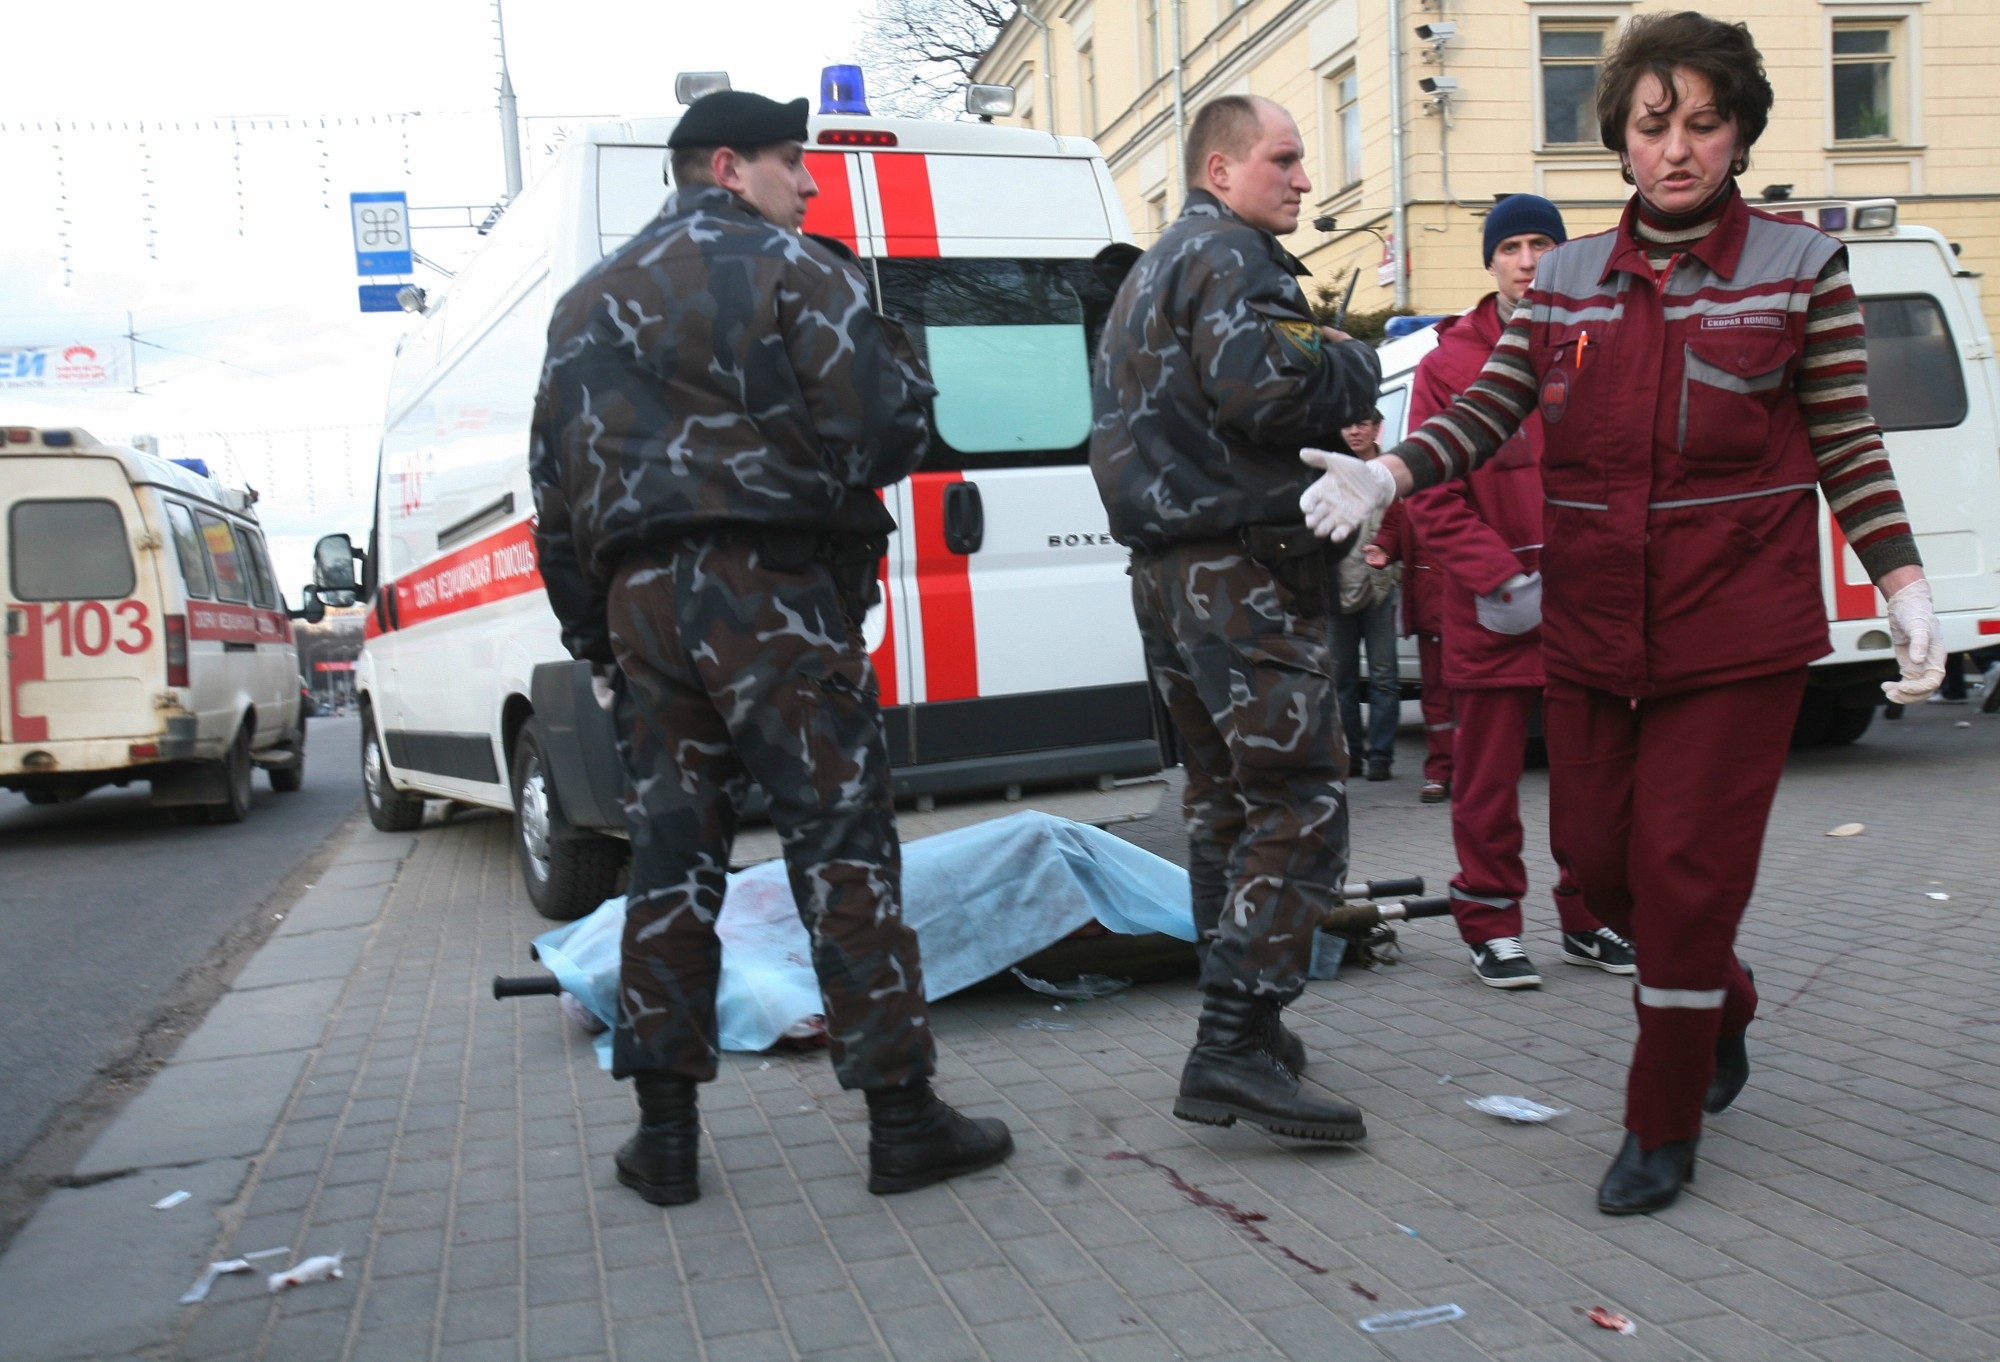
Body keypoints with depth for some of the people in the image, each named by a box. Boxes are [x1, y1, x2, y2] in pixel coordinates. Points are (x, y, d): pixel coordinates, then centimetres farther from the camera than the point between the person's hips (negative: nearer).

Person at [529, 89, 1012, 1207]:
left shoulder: (588, 304, 21)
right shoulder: (791, 268, -1)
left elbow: (556, 484, 18)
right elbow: (883, 422, -12)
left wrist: (594, 630, 20)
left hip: (640, 600, 6)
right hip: (769, 585, -6)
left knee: (671, 853, 9)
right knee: (844, 841, -3)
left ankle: (665, 1135, 12)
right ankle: (904, 1118, 1)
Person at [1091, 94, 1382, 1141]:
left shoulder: (1149, 271, 25)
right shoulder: (1233, 254, -8)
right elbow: (1258, 384, -25)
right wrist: (1354, 368, -6)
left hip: (1164, 570, 10)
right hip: (1242, 569, -10)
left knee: (1223, 799, 15)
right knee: (1299, 805, -10)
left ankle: (1241, 1026, 23)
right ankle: (1235, 1049, -14)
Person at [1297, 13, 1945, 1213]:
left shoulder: (1801, 268, -1)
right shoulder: (1565, 281, 7)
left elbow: (1847, 445, 0)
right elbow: (1486, 414, 4)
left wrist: (1906, 588, -7)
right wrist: (1384, 475, -14)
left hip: (1738, 634, -4)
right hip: (1594, 630, 4)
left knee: (1684, 867, -3)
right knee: (1594, 847, 10)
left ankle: (1662, 1129, 14)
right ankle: (1723, 1008, 41)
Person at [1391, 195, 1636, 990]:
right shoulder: (1450, 362, 1)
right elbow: (1431, 493, -3)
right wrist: (1499, 578, -11)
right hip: (1493, 612, -2)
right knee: (1490, 776, 3)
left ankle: (1590, 918, 25)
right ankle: (1490, 927, 15)